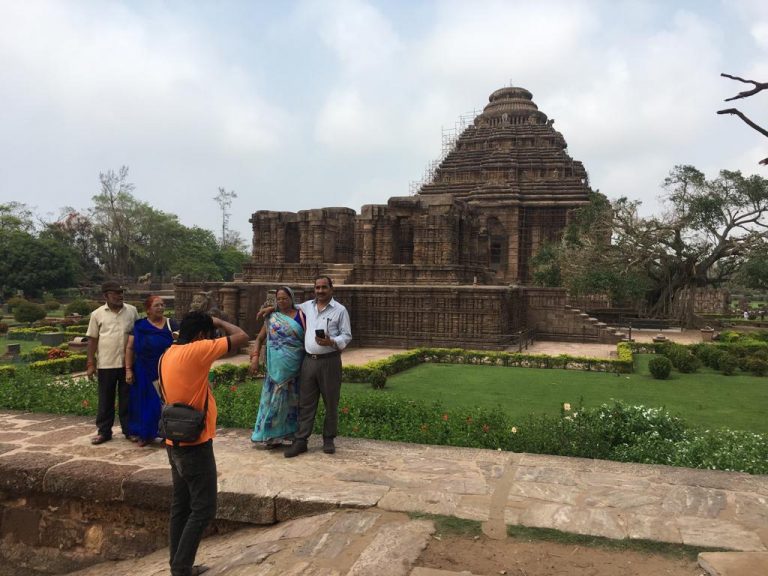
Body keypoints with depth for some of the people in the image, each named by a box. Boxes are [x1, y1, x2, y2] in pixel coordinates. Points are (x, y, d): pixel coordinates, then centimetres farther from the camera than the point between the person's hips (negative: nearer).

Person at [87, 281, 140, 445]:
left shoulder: (132, 311, 2)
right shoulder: (97, 314, 0)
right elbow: (92, 339, 2)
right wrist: (91, 363, -2)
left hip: (127, 363, 1)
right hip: (106, 364, -1)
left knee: (127, 398, 9)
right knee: (105, 399, 9)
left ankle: (129, 430, 19)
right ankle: (104, 431, 19)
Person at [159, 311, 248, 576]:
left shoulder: (168, 355, 6)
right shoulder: (196, 351, -20)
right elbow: (242, 337, -16)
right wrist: (219, 322, -3)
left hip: (175, 443, 9)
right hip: (195, 444, -9)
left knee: (181, 506, 16)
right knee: (203, 509, 2)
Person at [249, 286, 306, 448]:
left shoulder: (301, 315, 1)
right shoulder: (271, 318, 7)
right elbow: (259, 339, 11)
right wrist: (255, 358, -2)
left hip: (295, 366, -1)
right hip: (276, 366, 1)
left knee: (293, 399, 8)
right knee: (274, 398, 4)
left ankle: (295, 434, 19)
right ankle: (272, 436, 13)